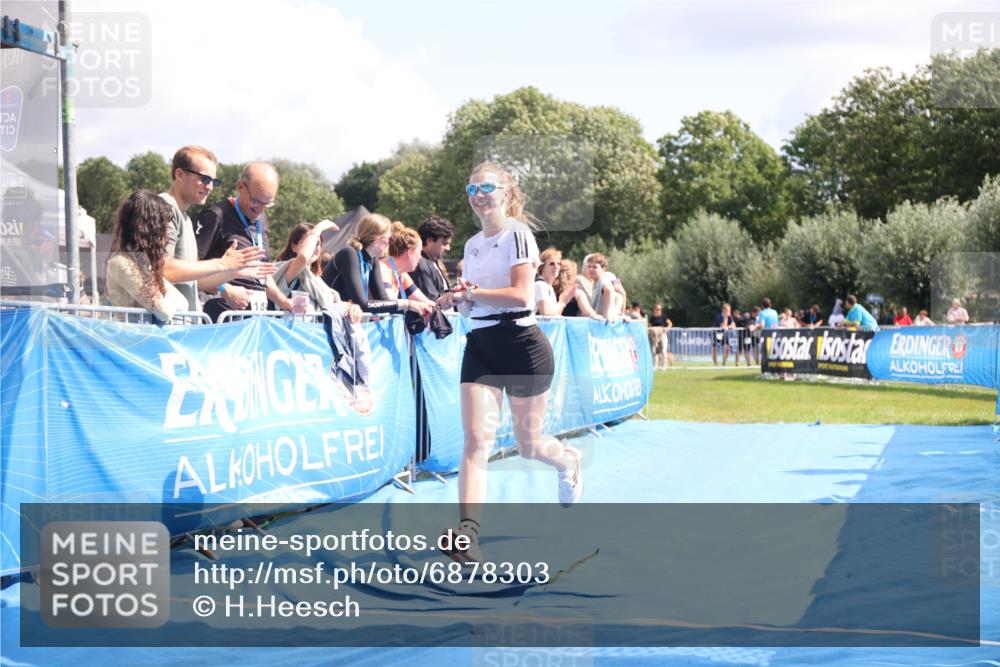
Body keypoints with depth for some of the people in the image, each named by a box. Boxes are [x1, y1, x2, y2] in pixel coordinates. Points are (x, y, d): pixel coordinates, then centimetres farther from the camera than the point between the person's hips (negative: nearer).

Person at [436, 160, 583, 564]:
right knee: (476, 439, -13)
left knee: (528, 444, 7)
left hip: (522, 346, -5)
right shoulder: (472, 245, 15)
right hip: (480, 346, 6)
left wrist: (469, 293, -14)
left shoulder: (517, 234, -7)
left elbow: (521, 294, -19)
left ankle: (568, 462, 43)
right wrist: (460, 299, -1)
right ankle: (468, 532, -25)